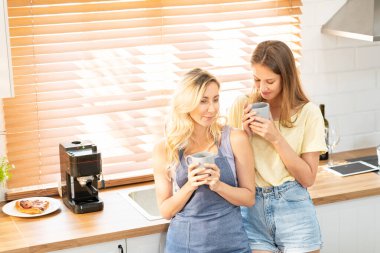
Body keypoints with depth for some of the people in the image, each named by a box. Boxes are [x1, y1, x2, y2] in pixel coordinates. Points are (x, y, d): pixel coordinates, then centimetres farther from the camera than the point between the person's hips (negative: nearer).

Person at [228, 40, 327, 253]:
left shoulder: (308, 113, -5)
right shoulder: (242, 107, 0)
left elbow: (308, 178, -6)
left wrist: (276, 138, -16)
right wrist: (245, 134, -12)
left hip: (293, 209, -1)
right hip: (252, 210, 1)